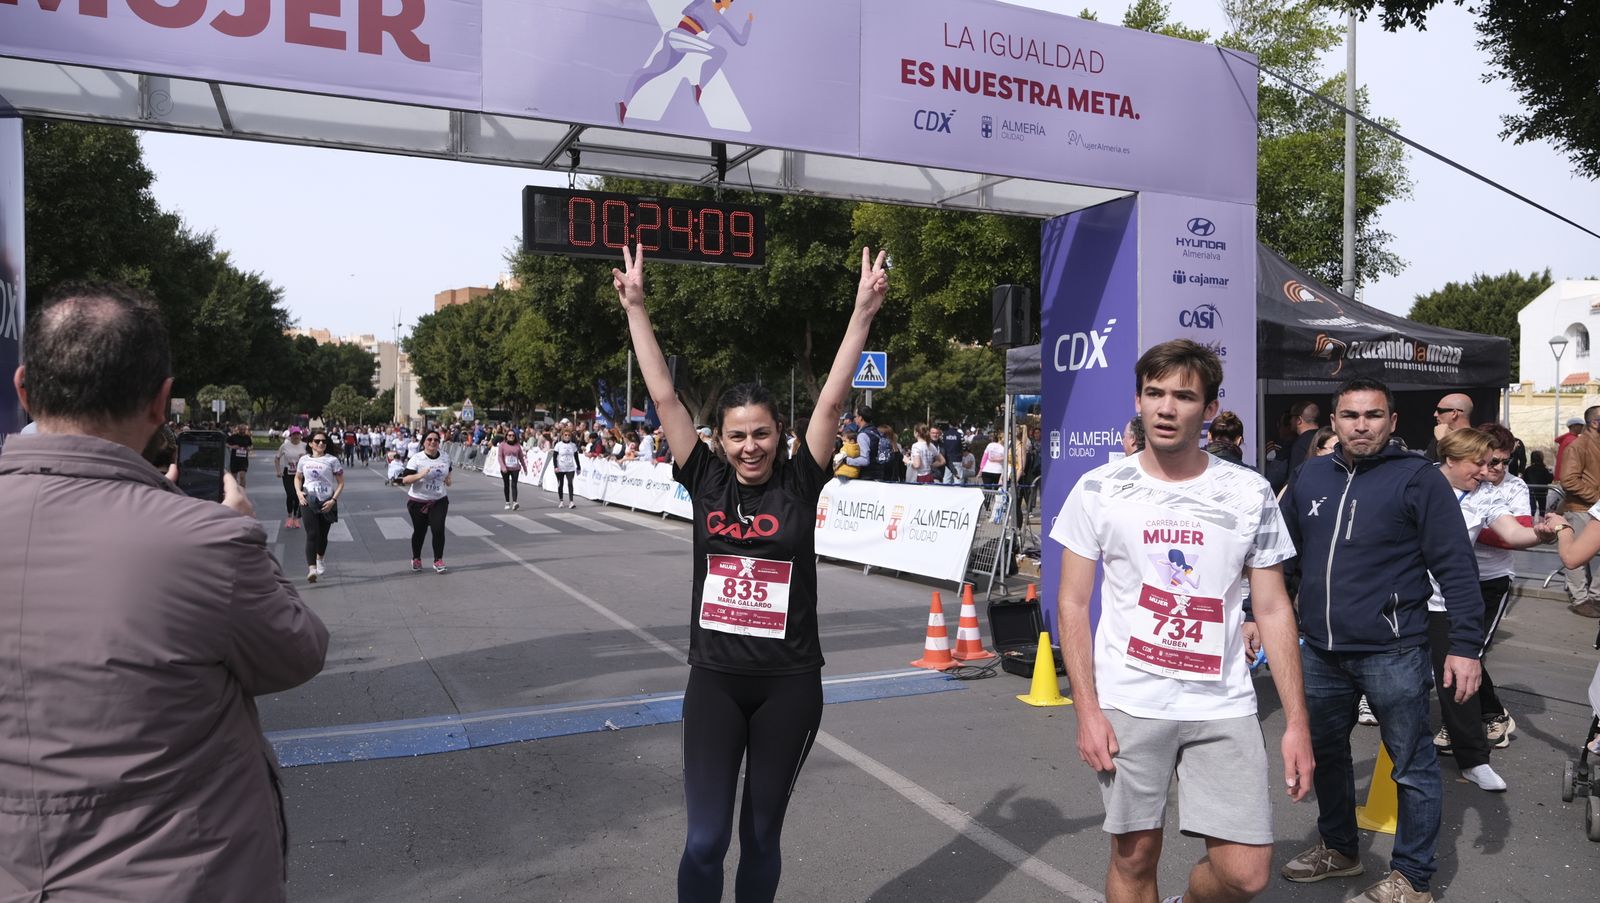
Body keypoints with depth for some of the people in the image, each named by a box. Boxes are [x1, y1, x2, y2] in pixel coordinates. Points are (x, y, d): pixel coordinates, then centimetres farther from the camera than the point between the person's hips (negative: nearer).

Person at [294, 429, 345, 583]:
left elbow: (341, 482, -1)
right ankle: (311, 568, -21)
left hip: (326, 502, 0)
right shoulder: (304, 460, 6)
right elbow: (297, 478, 22)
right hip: (308, 501, 0)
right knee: (312, 534, -13)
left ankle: (319, 560, 40)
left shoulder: (332, 460, -3)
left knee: (323, 535, 12)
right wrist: (298, 492, 2)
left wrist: (333, 500, -12)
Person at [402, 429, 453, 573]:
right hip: (418, 502, -2)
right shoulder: (416, 459, -11)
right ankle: (416, 559, 32)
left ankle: (438, 561, 2)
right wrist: (420, 475, -31)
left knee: (438, 529, -10)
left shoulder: (445, 458, 3)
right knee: (419, 531, 10)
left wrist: (448, 479, 3)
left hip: (439, 500, 2)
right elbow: (405, 480, -16)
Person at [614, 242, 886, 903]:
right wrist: (635, 308, -1)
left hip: (789, 684, 0)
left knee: (761, 837, 14)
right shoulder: (706, 483, -1)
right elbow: (664, 398, -2)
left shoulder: (798, 483, -4)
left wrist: (863, 313, -14)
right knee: (705, 840, 1)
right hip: (714, 680, 1)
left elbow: (832, 400, -9)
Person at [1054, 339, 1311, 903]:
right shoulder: (1099, 489, -2)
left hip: (1223, 708, 1)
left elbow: (1273, 611, 5)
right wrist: (1087, 710, -6)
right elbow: (1073, 605, 1)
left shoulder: (1250, 494, 1)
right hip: (1127, 706, -1)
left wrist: (1296, 721, 1)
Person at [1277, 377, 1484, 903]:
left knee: (1412, 767, 6)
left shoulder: (1418, 478, -6)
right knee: (1324, 752, 18)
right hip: (1319, 651, 5)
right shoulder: (1311, 477, 8)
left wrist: (1466, 645, -14)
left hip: (1392, 653, -5)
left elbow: (1457, 568, -9)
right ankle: (1338, 849, 38)